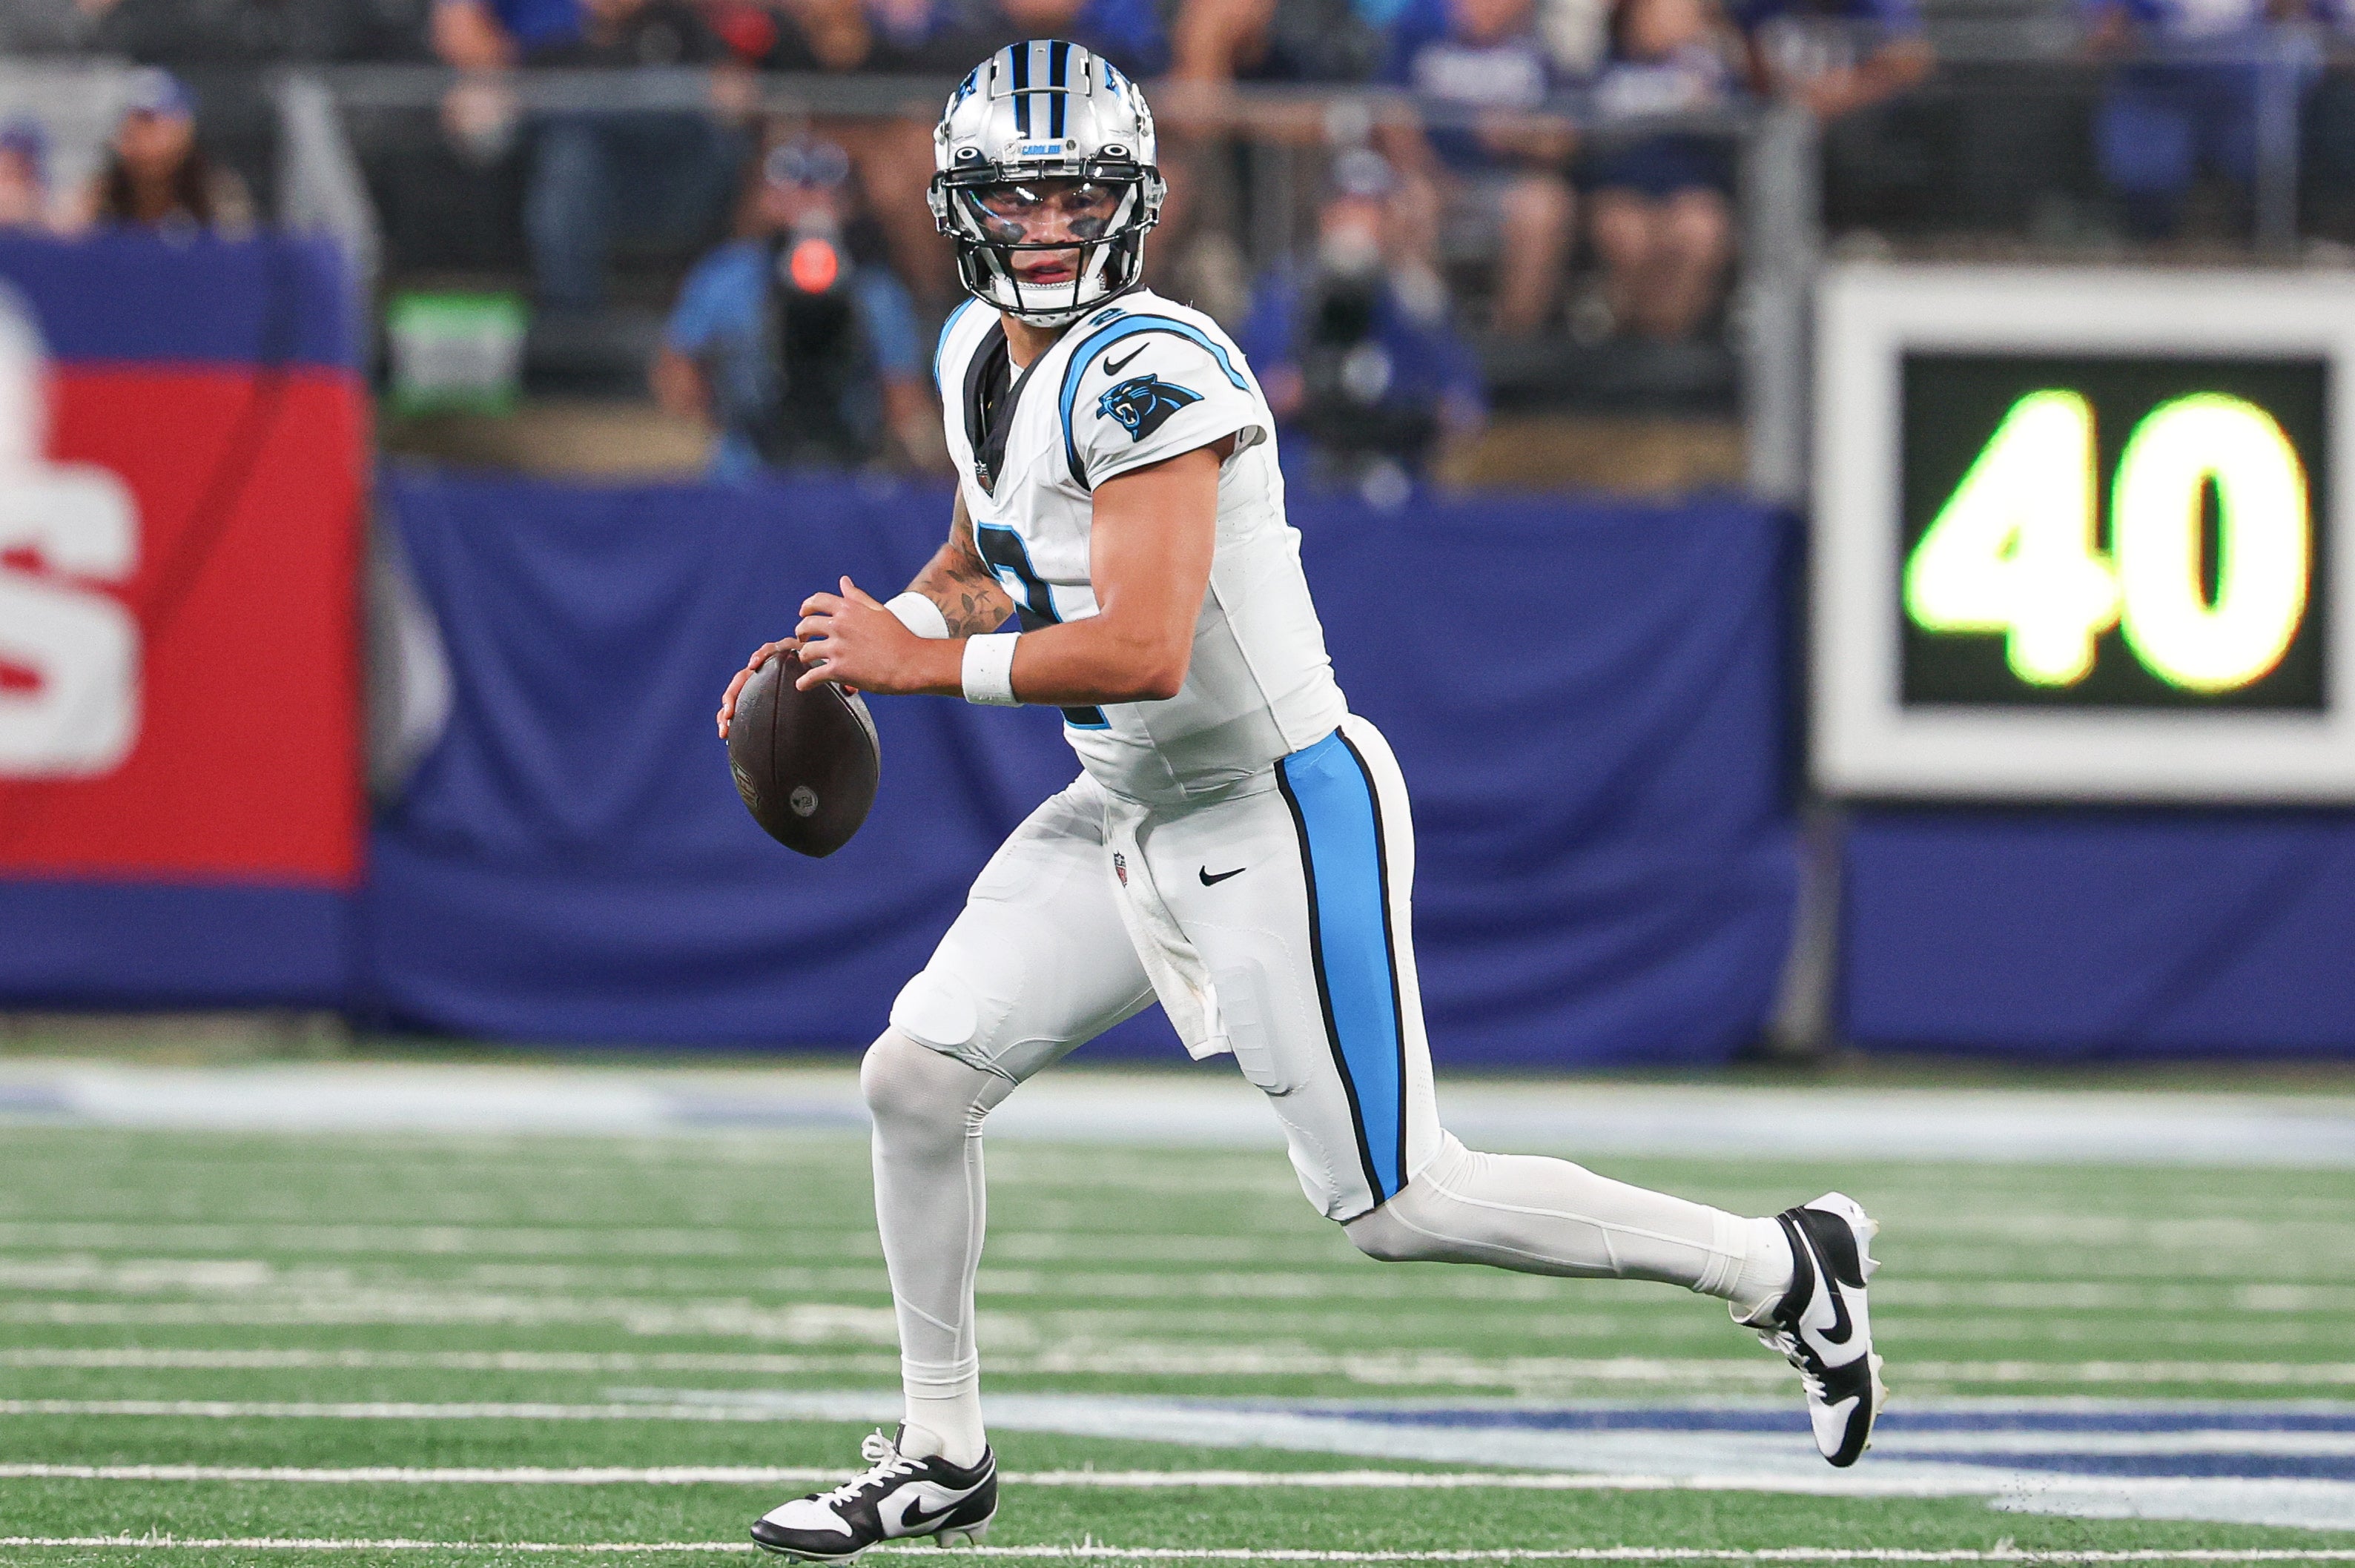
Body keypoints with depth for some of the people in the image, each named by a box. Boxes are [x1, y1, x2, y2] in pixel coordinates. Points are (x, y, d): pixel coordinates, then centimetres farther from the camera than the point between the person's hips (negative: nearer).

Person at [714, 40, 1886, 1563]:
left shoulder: (1148, 372, -25)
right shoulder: (980, 353, 5)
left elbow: (1141, 650, -32)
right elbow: (983, 563, 23)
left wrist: (924, 664, -22)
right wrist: (862, 641, 4)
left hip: (1277, 820, -9)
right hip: (1126, 818, 9)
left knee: (1397, 1205, -4)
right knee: (915, 1081, 3)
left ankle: (1779, 1268, 11)